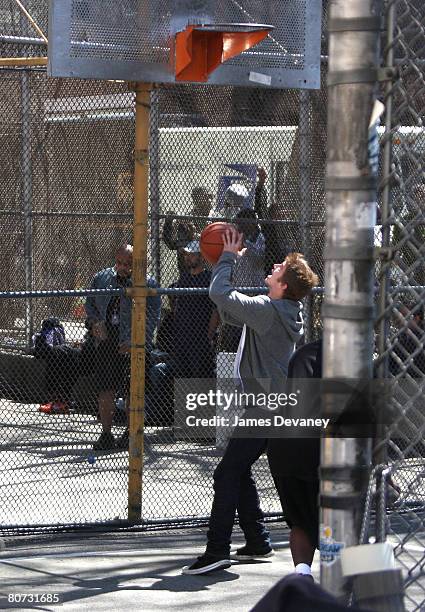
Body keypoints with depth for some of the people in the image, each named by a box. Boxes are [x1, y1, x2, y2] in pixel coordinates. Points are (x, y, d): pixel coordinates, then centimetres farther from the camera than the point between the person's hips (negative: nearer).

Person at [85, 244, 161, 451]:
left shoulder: (147, 284, -3)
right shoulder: (101, 278, 10)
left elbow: (151, 317, -6)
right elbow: (89, 304, 18)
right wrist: (95, 322, -2)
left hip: (132, 346, -3)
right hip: (105, 340, 3)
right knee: (105, 390, 2)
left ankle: (132, 431, 15)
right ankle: (106, 434, 8)